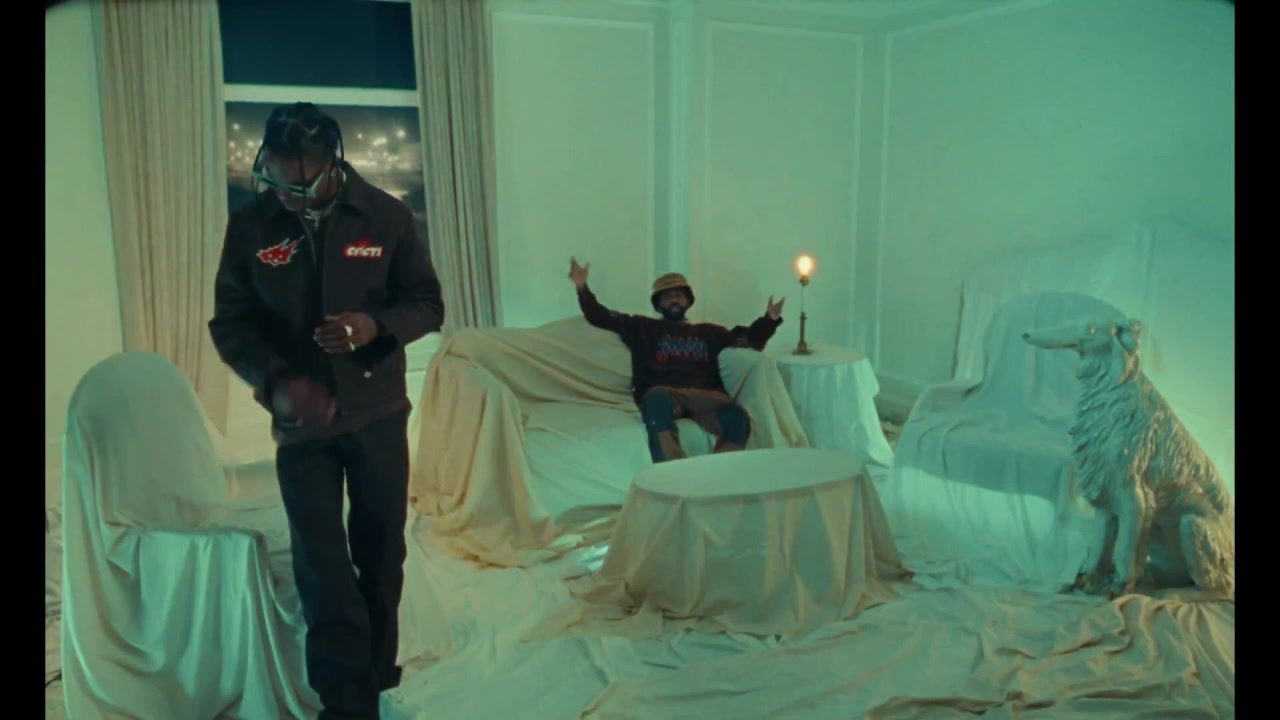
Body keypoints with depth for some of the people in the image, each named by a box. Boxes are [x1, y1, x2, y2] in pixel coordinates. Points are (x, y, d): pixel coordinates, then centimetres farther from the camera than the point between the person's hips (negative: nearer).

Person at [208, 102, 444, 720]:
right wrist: (276, 381, -19)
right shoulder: (249, 226, -5)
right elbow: (229, 323, -1)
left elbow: (428, 304, -2)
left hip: (378, 415, 1)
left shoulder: (386, 216, -7)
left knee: (380, 553, 13)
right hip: (300, 422, 0)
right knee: (320, 565, 1)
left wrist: (377, 325, -23)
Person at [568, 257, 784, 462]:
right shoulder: (642, 327, 25)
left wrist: (770, 319, 14)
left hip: (704, 396, 2)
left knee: (737, 416, -31)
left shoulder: (708, 332, 32)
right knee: (658, 399, -41)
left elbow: (750, 341, 30)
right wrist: (582, 288, 7)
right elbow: (600, 317, 20)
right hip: (663, 395, -2)